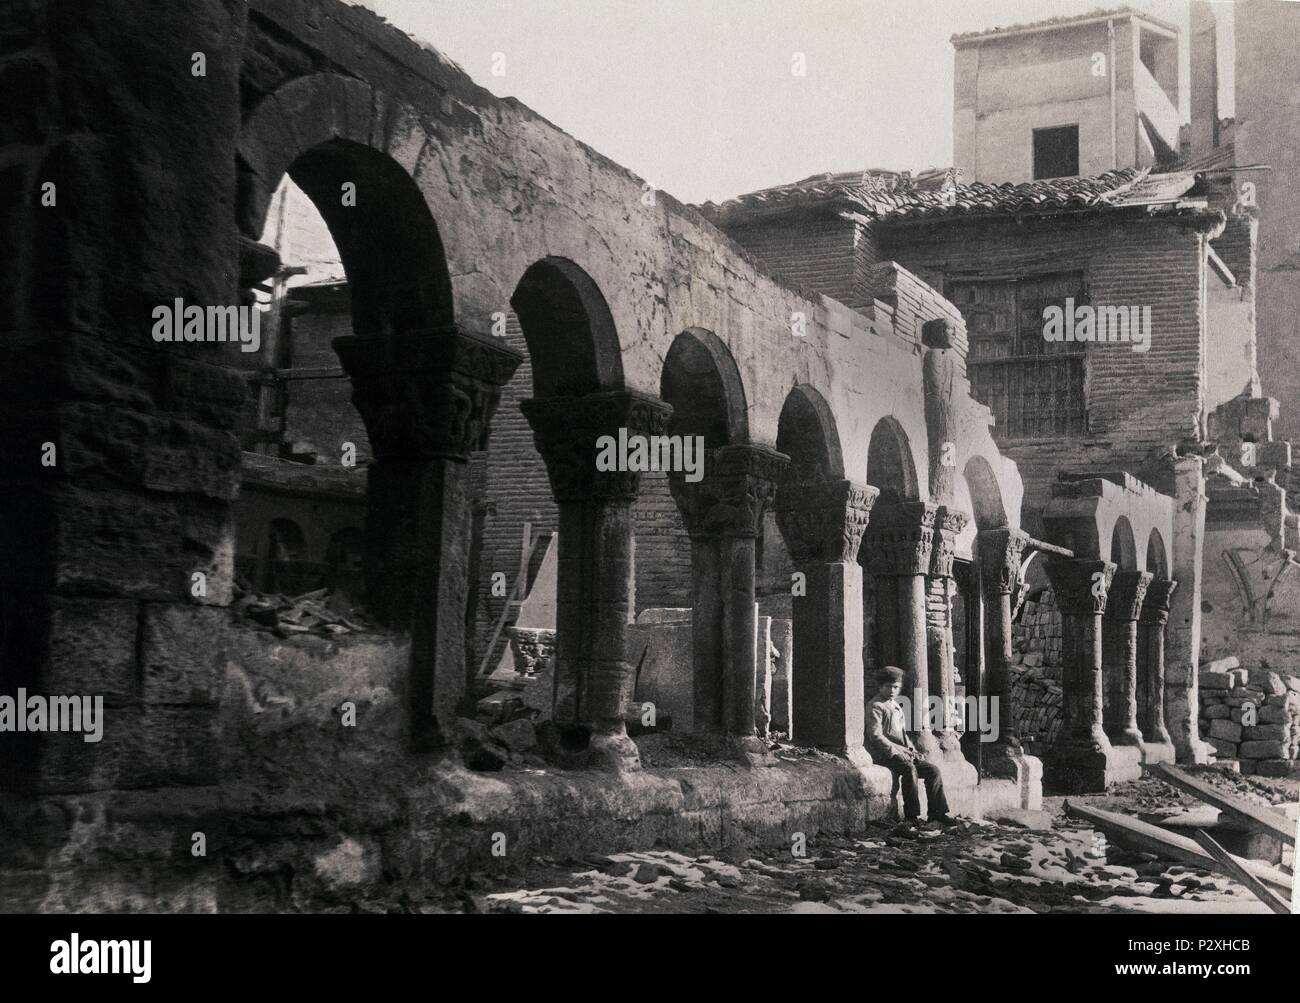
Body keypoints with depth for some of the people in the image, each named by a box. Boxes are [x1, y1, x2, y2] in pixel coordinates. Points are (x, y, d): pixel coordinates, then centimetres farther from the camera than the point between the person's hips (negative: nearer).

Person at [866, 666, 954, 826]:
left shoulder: (896, 706, 23)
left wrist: (912, 750, 11)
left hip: (902, 752, 9)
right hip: (884, 753, -9)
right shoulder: (875, 706, -6)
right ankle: (912, 816, -32)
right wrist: (897, 751, -20)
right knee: (909, 768, -34)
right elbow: (875, 736, -15)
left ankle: (937, 812, -3)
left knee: (933, 770, -6)